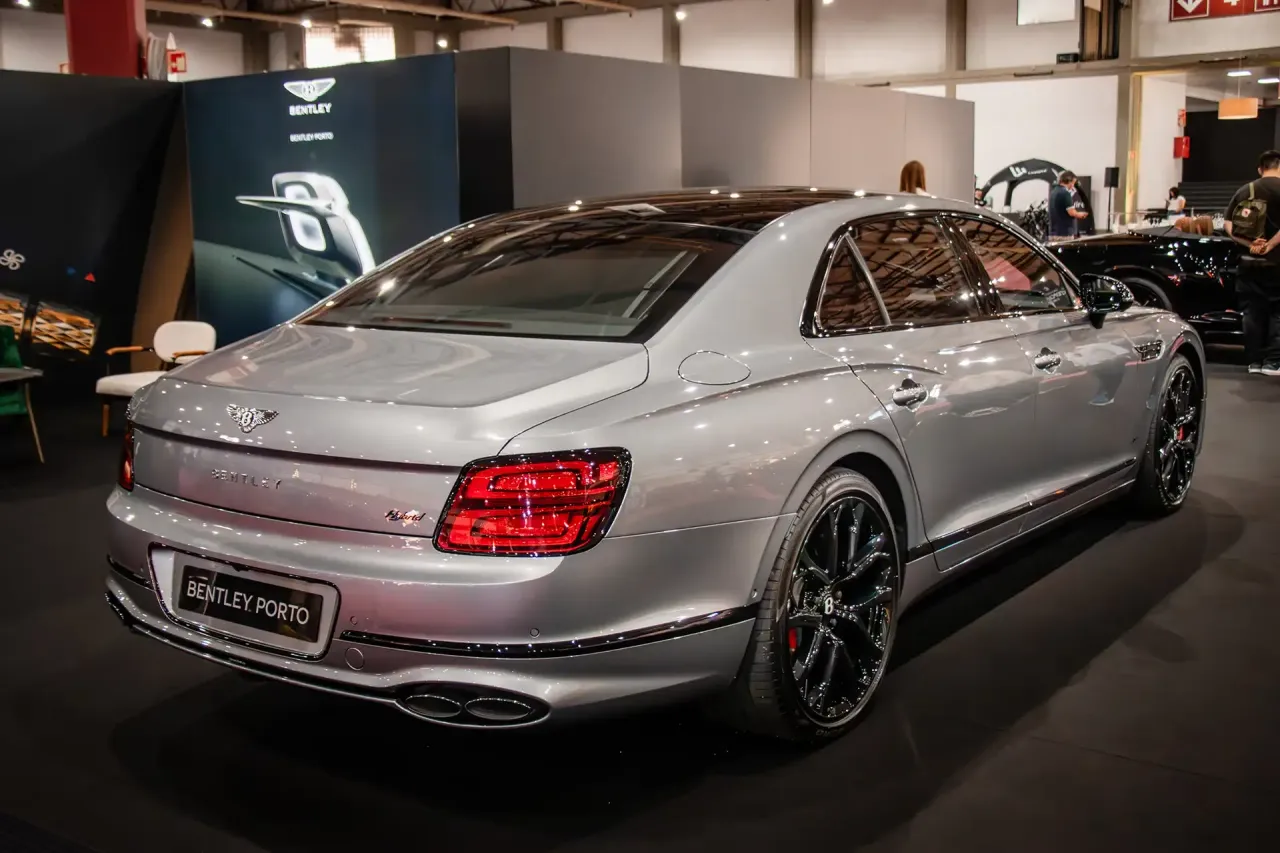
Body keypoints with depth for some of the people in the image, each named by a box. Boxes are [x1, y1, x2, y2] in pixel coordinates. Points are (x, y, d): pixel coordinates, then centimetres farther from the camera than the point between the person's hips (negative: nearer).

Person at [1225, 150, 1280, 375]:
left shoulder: (1244, 190, 8)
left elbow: (1229, 226, 4)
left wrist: (1251, 244, -6)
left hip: (1249, 261, 4)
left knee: (1253, 312, 10)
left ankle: (1255, 361, 11)